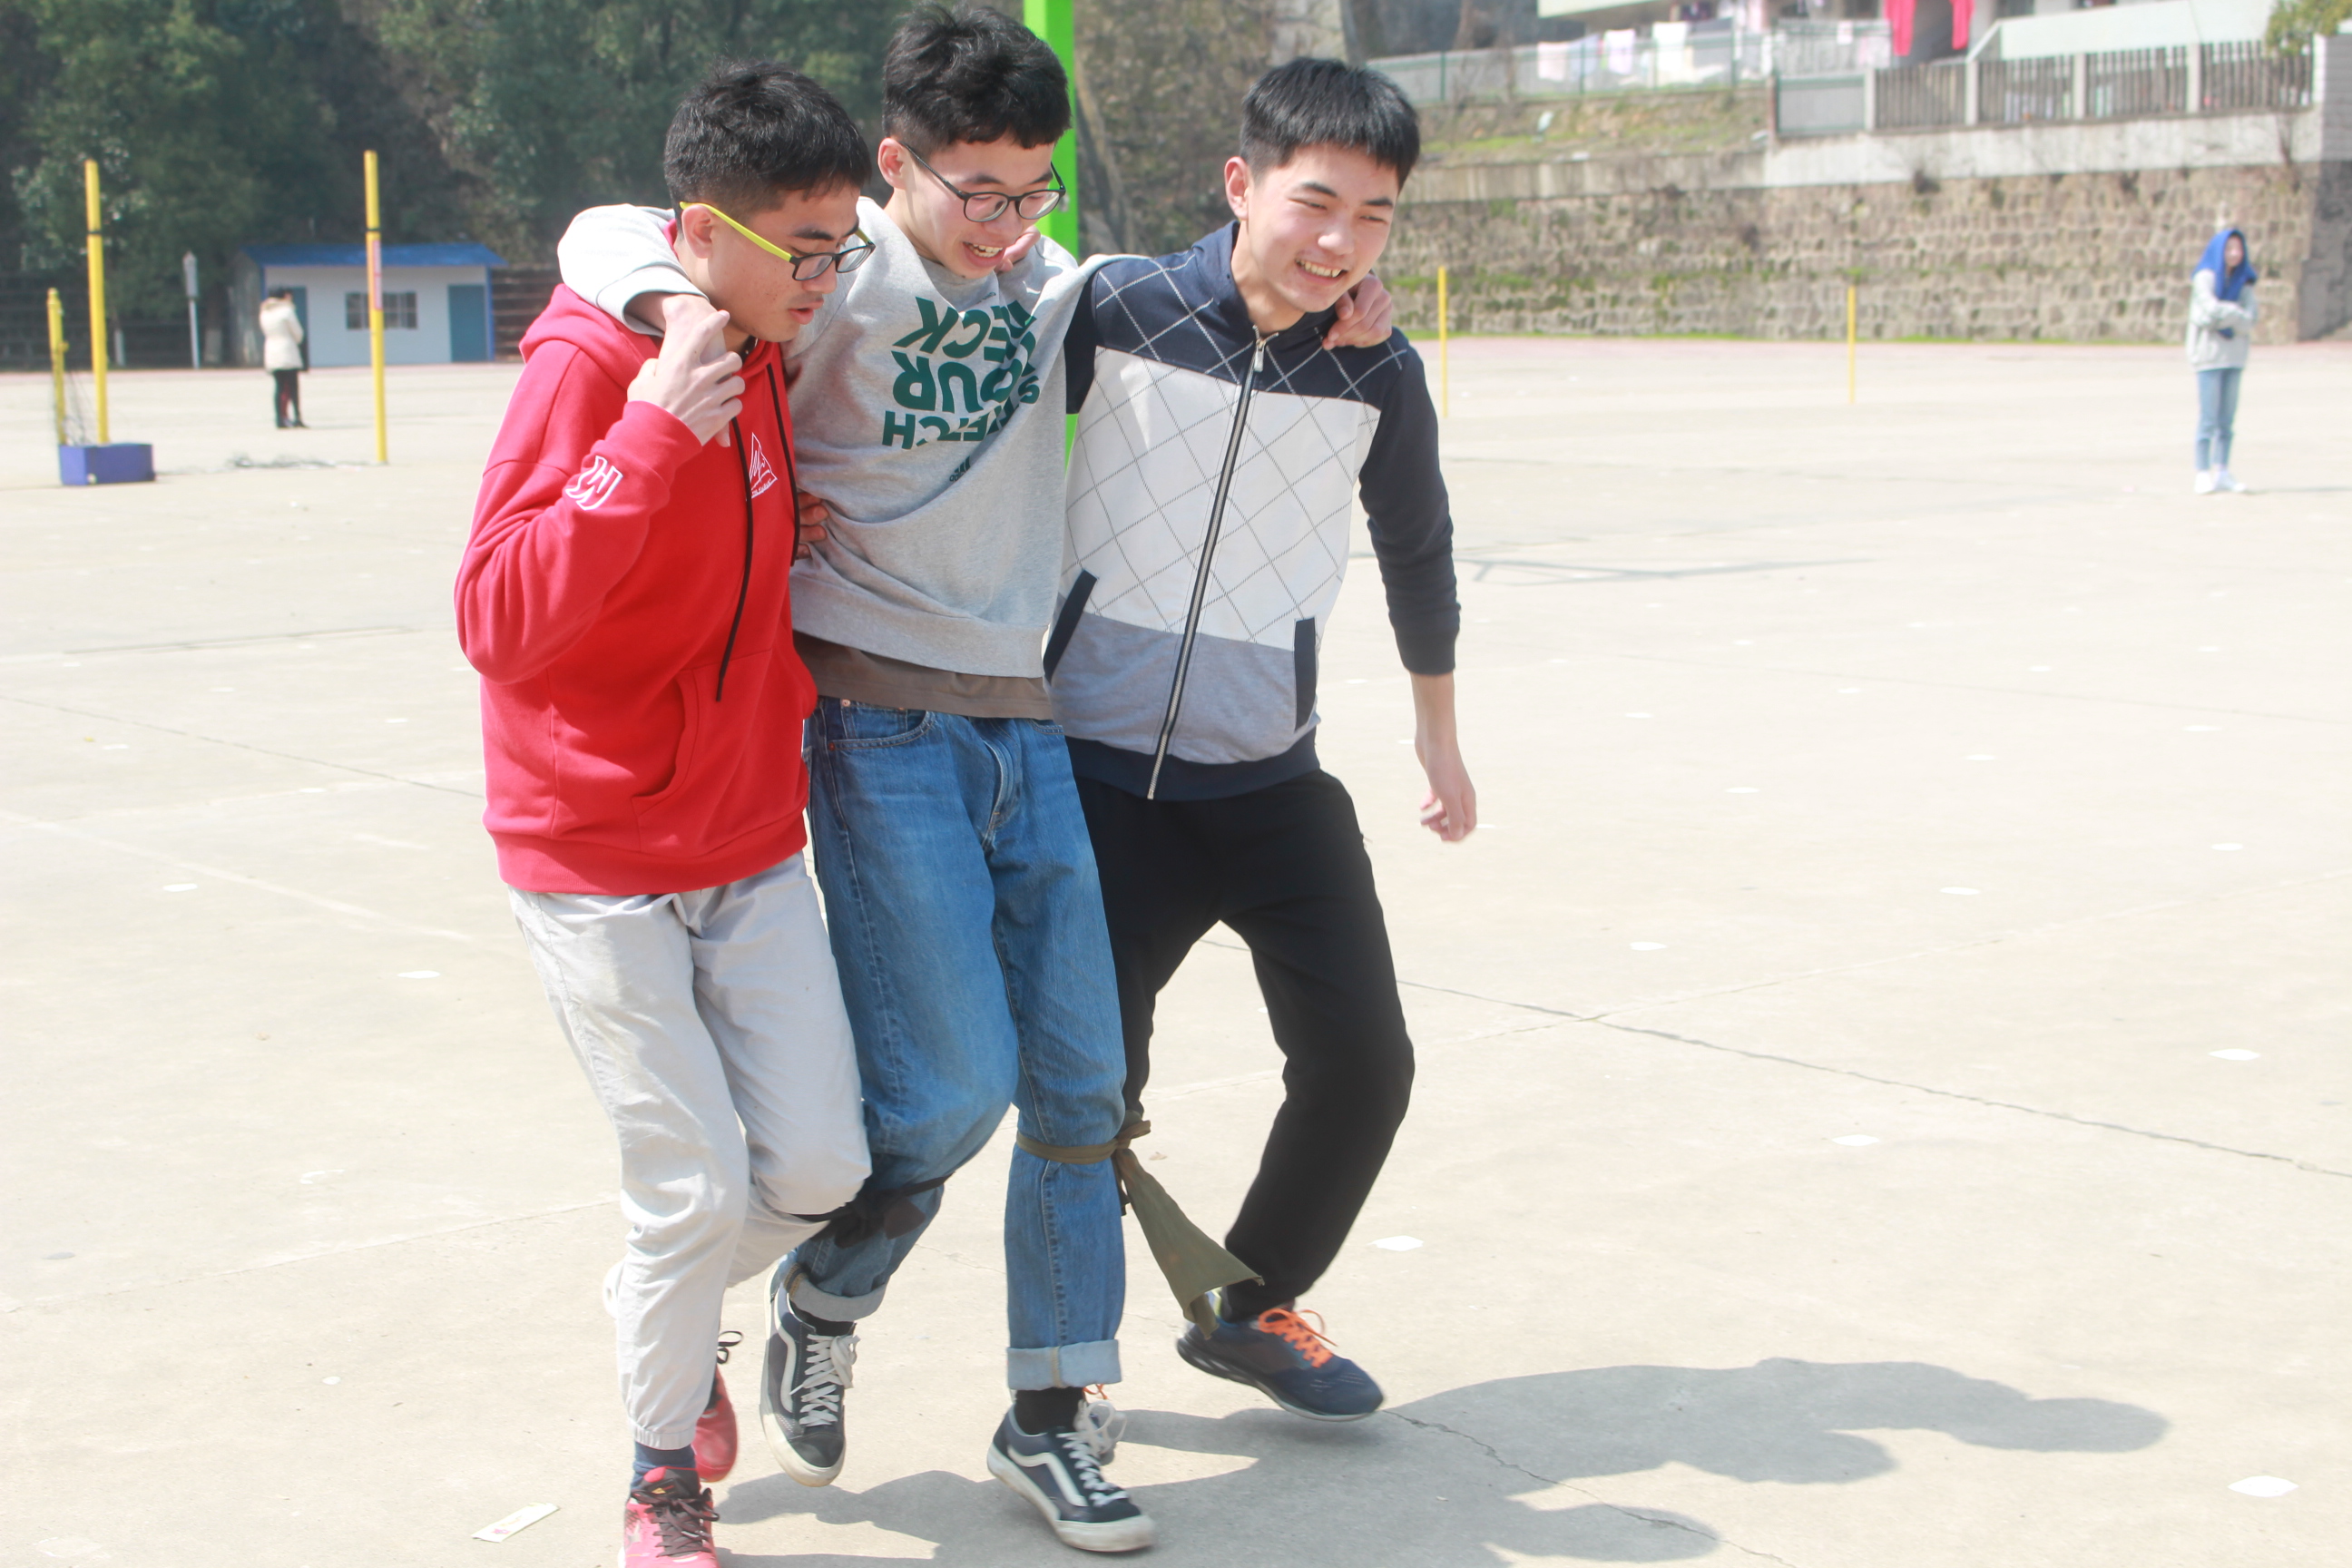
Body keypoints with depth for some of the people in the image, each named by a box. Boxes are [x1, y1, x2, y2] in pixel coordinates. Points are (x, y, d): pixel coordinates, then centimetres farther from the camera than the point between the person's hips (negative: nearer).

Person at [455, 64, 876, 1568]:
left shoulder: (767, 354, 3)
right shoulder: (586, 366, -19)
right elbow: (500, 625, -29)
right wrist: (652, 432, -32)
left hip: (754, 849, 6)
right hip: (596, 861, -6)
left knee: (819, 1167, 1)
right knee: (697, 1189, -6)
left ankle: (670, 1307, 32)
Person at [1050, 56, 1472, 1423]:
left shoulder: (1380, 377, -3)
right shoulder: (1114, 310, -13)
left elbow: (1417, 548, 14)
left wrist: (1439, 732, 24)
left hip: (1270, 781, 3)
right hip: (1098, 771, -3)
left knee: (1363, 1062, 1)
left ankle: (1254, 1305, 25)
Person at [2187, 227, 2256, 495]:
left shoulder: (2241, 281, 13)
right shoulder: (2205, 278, -3)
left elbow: (2249, 317, 2)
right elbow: (2213, 309, -17)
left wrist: (2225, 315, -13)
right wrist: (2239, 315, -5)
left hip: (2234, 353, 6)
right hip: (2209, 353, -6)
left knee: (2227, 418, 5)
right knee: (2208, 417, -8)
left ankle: (2222, 472, 8)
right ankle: (2203, 474, -6)